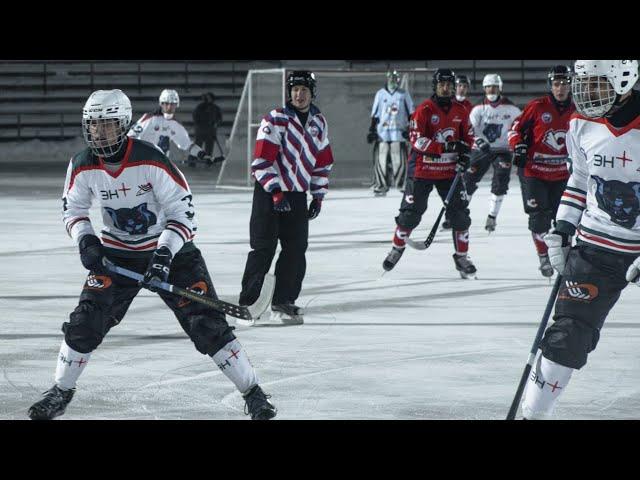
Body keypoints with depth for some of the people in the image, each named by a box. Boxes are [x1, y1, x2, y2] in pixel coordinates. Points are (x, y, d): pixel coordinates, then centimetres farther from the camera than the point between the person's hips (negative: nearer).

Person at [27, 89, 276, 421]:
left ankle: (252, 393, 0)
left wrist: (164, 254, -31)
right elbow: (73, 208, 6)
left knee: (207, 325, -10)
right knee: (86, 321, -5)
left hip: (171, 249, -3)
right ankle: (61, 391, 16)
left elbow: (183, 211, -21)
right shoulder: (82, 167, -11)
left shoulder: (151, 161, -25)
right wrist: (85, 239, -13)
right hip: (116, 253, 4)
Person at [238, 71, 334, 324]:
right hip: (269, 192, -6)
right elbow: (261, 161, -16)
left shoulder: (319, 122, 8)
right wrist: (276, 193, -20)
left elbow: (323, 161, 15)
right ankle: (247, 303, -2)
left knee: (296, 251, 3)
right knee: (264, 249, -7)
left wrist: (318, 196, 11)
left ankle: (283, 303, 11)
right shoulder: (275, 120, -12)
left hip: (297, 195, 6)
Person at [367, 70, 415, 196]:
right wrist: (372, 130, 5)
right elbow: (375, 114, 10)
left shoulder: (404, 94, 7)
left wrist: (410, 128, 2)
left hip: (398, 132, -1)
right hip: (382, 132, 1)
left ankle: (400, 184, 3)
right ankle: (380, 185, 1)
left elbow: (411, 112, 9)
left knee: (399, 160, -6)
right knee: (380, 159, -4)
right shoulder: (380, 94, 9)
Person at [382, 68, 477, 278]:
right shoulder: (424, 110, -12)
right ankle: (397, 248, 26)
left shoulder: (460, 111, 3)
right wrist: (445, 146, -28)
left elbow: (467, 136, 14)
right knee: (411, 212, 4)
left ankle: (461, 257, 10)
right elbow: (416, 139, -20)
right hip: (423, 169, -3)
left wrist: (464, 155, -5)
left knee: (459, 213, -2)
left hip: (449, 170, 3)